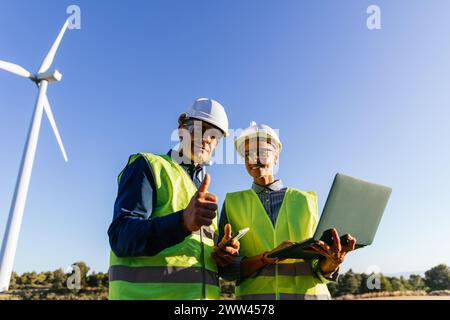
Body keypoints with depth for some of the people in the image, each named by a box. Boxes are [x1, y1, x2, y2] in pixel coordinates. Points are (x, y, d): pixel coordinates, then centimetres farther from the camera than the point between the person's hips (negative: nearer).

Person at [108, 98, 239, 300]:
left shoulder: (204, 192, 15)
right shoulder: (148, 166, -3)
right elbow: (121, 238, -15)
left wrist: (221, 253, -2)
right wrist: (183, 221, -31)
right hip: (147, 292, -6)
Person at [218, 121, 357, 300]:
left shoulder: (305, 200, 3)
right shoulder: (233, 203, 3)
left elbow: (319, 271, 3)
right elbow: (225, 268, -2)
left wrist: (333, 261, -18)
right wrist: (268, 257, -16)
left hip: (308, 293, 1)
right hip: (254, 293, 0)